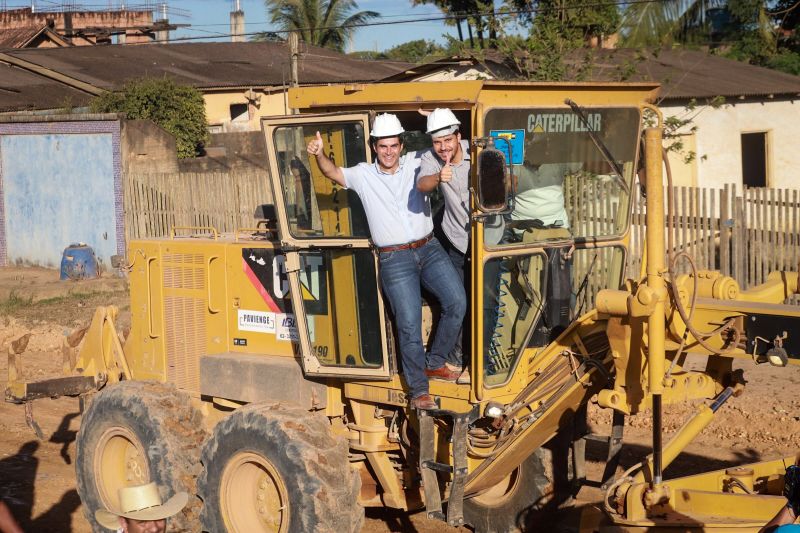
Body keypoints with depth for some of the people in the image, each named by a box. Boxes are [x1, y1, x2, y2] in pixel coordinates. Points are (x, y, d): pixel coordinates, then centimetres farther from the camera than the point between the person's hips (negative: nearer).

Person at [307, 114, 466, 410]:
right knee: (409, 324, -6)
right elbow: (332, 172, 10)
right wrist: (319, 154, -11)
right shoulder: (363, 175, 6)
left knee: (457, 302, -11)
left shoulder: (417, 164, 7)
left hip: (429, 249, 2)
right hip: (395, 259, -2)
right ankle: (418, 390, 5)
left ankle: (434, 363, 9)